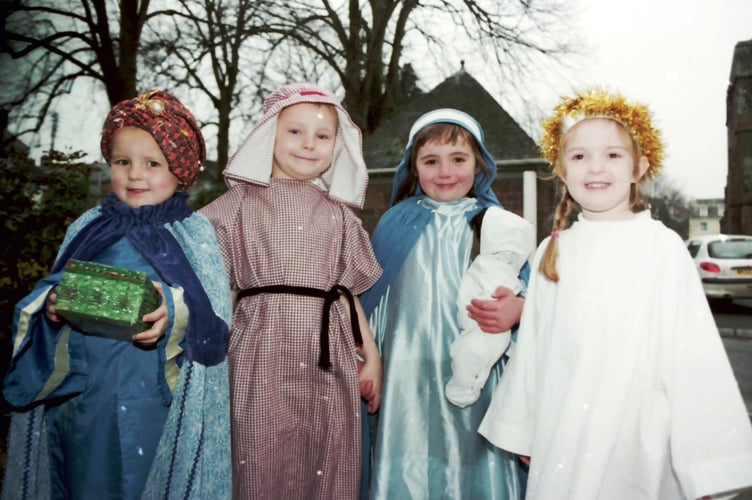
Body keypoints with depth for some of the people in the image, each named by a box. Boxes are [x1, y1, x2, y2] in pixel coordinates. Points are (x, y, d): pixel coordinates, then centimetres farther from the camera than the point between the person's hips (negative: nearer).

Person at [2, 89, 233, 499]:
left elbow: (216, 322, -8)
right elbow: (54, 293, 13)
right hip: (84, 396, 4)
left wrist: (176, 315, -27)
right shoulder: (87, 228, 7)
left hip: (158, 401, -3)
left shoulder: (194, 233, -3)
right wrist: (50, 306, -9)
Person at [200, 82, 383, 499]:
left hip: (329, 358, 3)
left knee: (328, 467, 8)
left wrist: (371, 356, 13)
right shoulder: (241, 203, 4)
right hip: (262, 354, -2)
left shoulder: (338, 215, 13)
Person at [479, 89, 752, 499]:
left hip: (636, 433, -3)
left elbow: (691, 352, -8)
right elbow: (532, 346, 7)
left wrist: (702, 462, -7)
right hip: (560, 436, 3)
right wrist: (522, 433, 12)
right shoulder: (552, 252, 3)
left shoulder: (664, 247, -7)